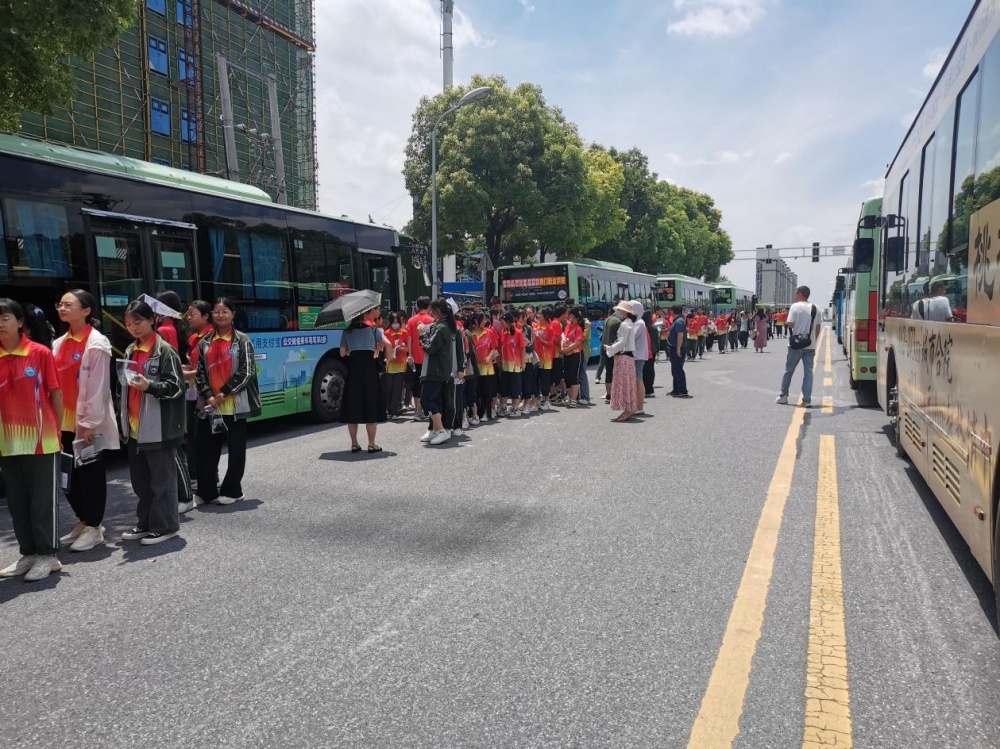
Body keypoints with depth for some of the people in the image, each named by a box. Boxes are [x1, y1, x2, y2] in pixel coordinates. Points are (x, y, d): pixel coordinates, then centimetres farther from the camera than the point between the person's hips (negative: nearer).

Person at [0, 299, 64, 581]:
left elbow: (56, 392, -2)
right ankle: (28, 553, 25)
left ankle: (47, 555, 13)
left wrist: (58, 428, 0)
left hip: (41, 439, -4)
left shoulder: (41, 353, -7)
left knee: (43, 499, 3)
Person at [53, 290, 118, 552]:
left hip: (88, 423, -7)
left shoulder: (96, 343, -12)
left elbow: (98, 387, -15)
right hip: (65, 421, 7)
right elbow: (55, 383, 13)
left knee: (90, 473, 3)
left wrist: (89, 423, -16)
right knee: (69, 475, 12)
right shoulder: (59, 344, 11)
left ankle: (93, 526, 14)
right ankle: (83, 521, 27)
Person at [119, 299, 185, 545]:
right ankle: (145, 523, 25)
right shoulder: (130, 351, 14)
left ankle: (165, 525, 9)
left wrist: (150, 386, -28)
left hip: (158, 429, -8)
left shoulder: (165, 350, -8)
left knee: (161, 479, 0)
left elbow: (176, 386, -12)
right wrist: (122, 419, 18)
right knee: (140, 480, 14)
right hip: (134, 427, 8)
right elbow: (125, 386, 22)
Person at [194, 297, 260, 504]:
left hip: (235, 404, -3)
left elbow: (246, 372, -8)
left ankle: (232, 491, 17)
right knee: (206, 448, 5)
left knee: (236, 448, 5)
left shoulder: (242, 341, -1)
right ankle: (206, 491, 15)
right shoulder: (205, 343, 10)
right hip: (211, 405, 4)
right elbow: (199, 372, 7)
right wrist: (208, 395, -7)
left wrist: (224, 392, -11)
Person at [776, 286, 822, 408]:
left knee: (789, 370, 10)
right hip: (810, 345, 4)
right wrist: (813, 341, 18)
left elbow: (790, 324, -14)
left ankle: (783, 396, 19)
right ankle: (807, 400, -2)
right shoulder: (815, 309, 8)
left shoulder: (795, 306, -8)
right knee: (808, 372, 2)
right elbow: (818, 327, 11)